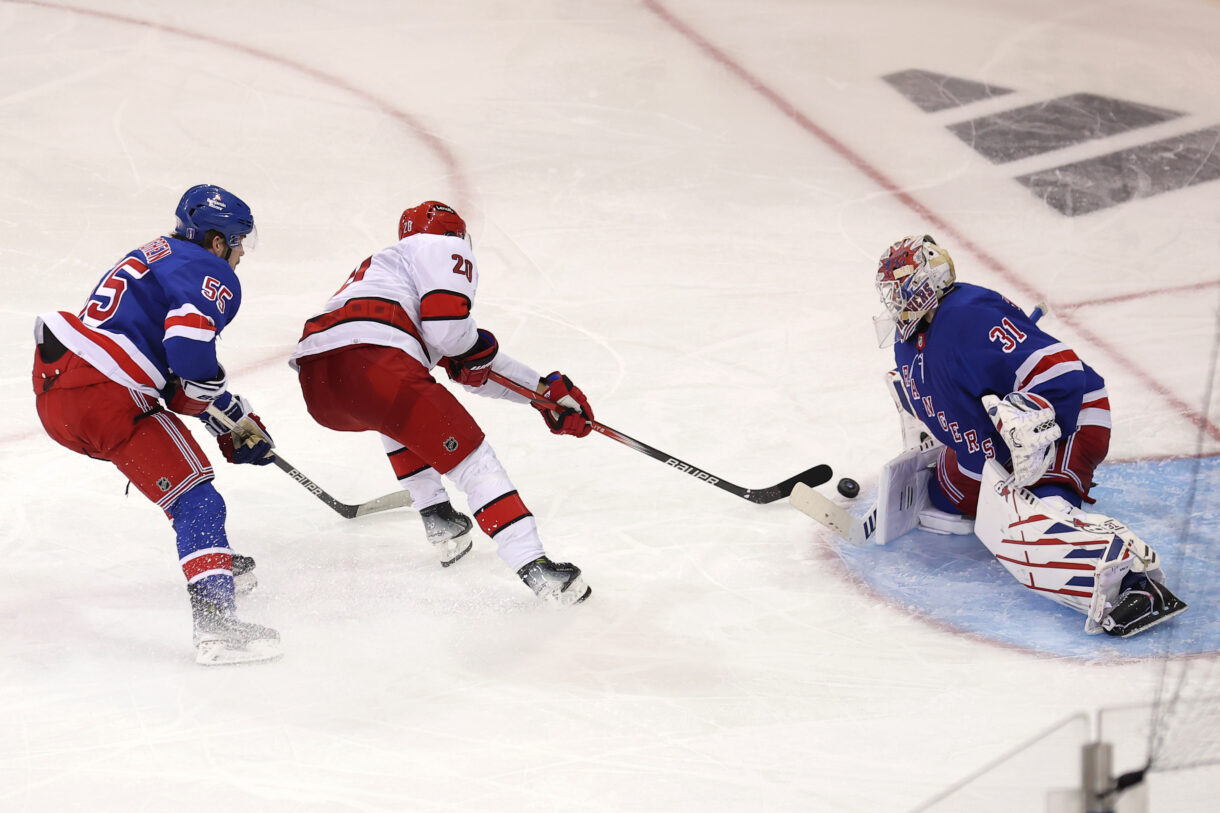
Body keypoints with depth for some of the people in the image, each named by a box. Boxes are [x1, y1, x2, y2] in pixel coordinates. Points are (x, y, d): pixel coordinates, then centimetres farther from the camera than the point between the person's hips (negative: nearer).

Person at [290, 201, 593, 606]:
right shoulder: (447, 249, 17)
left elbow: (474, 369, 41)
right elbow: (446, 324, -5)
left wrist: (546, 390, 40)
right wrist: (478, 346, 17)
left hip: (316, 385, 8)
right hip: (372, 361, -8)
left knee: (397, 417, 38)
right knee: (471, 458, -1)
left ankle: (439, 524, 29)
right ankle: (534, 566, -12)